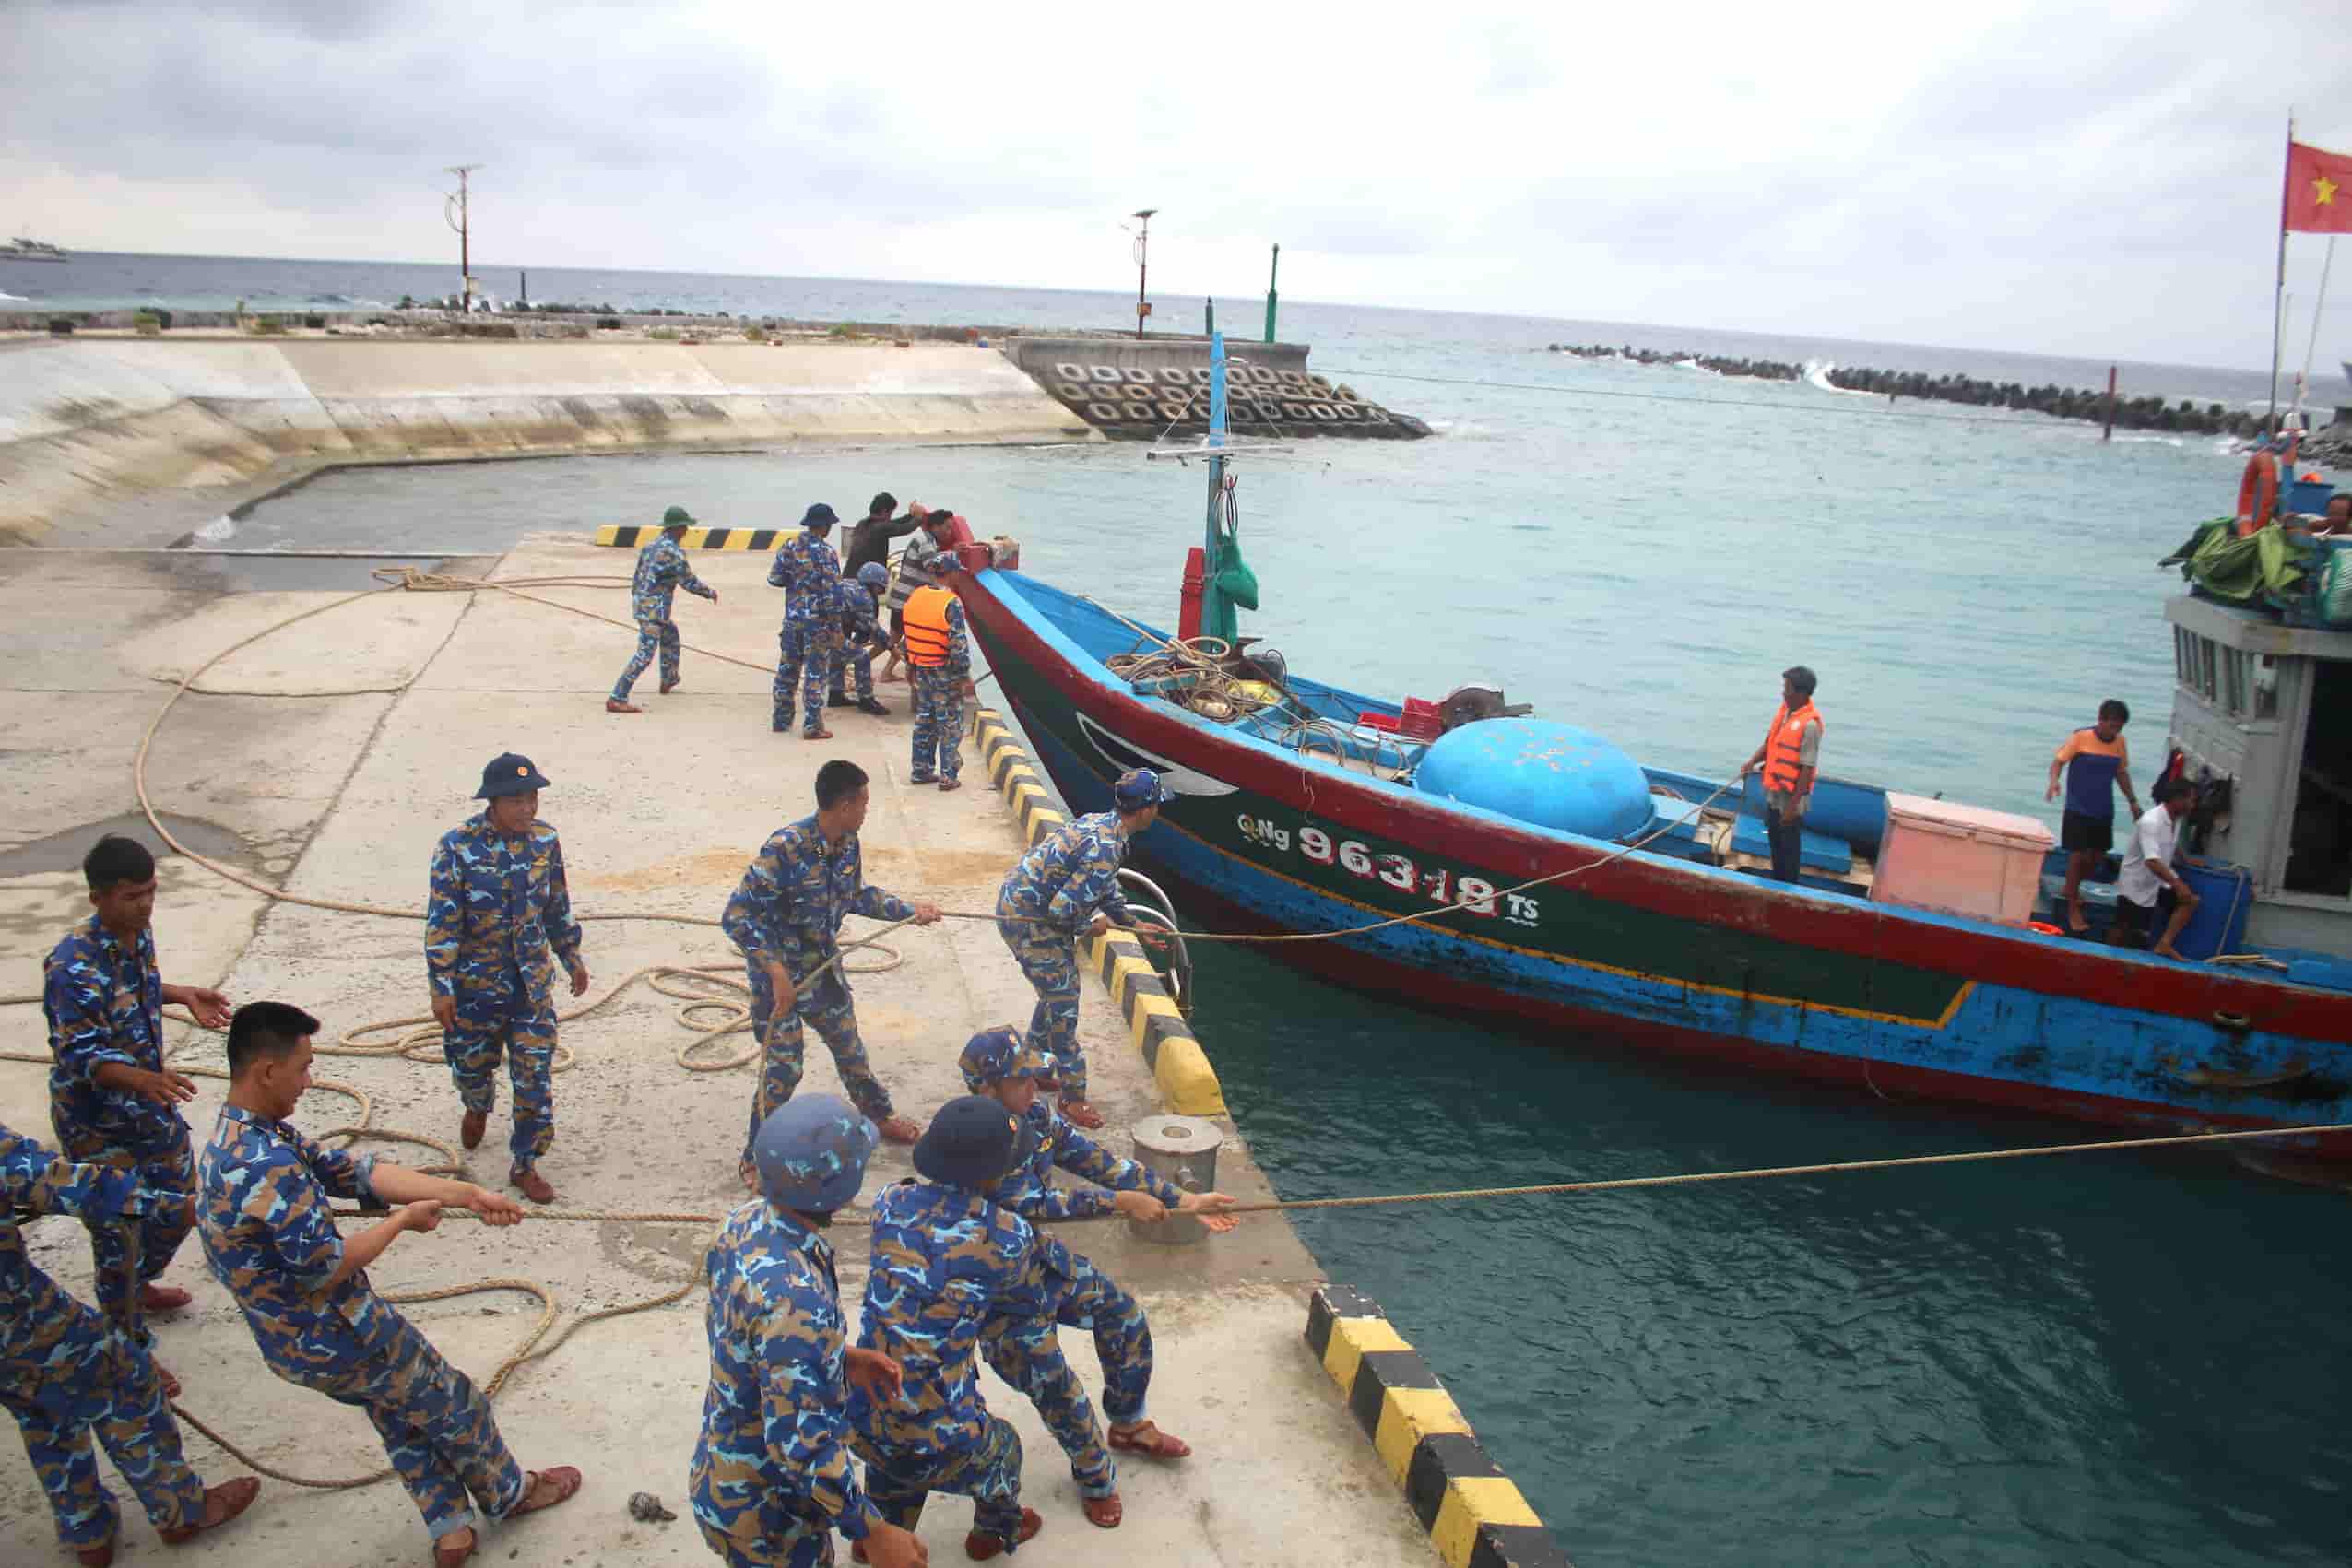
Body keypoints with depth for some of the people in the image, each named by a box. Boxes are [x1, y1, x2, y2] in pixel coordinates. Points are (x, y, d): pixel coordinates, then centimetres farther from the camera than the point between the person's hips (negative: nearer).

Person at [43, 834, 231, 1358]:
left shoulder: (138, 932, -3)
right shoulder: (74, 966, -29)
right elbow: (82, 1057, -30)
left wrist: (183, 995, 5)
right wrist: (144, 1080, -45)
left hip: (152, 1106, 8)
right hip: (99, 1124, -8)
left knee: (179, 1206, 23)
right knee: (120, 1231, 4)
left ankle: (135, 1286, 50)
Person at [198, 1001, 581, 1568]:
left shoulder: (239, 1136, -1)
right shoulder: (268, 1164, -33)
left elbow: (353, 1171, -2)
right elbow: (324, 1267, -29)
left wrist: (469, 1194, -6)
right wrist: (403, 1220, -13)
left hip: (293, 1343, 9)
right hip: (341, 1339, -9)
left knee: (405, 1419, 27)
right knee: (456, 1407, 16)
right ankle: (509, 1494, 38)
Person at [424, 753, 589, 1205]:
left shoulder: (545, 840, -5)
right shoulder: (457, 846, -16)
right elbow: (442, 921, -13)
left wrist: (572, 958, 15)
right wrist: (442, 986, -13)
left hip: (533, 981, 2)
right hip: (475, 981, -2)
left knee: (535, 1074, 2)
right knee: (471, 1063, 18)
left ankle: (525, 1164, 17)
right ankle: (478, 1107, 54)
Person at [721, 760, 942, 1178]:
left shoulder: (847, 844, -7)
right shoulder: (785, 848, -31)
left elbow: (857, 896, 13)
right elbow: (737, 916, -29)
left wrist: (909, 908, 7)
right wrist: (777, 971, -33)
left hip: (825, 966, 7)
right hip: (780, 976, -7)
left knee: (849, 1048, 22)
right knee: (782, 1069, -1)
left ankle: (880, 1115, 45)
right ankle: (756, 1158, 18)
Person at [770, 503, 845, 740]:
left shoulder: (789, 546, 2)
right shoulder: (826, 553, -14)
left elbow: (774, 578, 6)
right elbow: (832, 593, -15)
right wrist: (836, 628, -10)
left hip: (793, 618, 6)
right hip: (818, 622, -6)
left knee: (787, 670, 15)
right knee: (815, 674, 0)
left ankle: (781, 719, 24)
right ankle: (812, 727, 2)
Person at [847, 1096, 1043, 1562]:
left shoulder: (890, 1204, -3)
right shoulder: (1009, 1236, -14)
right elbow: (1027, 1302, 6)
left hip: (863, 1414, 3)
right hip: (939, 1432, -3)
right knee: (1000, 1448, 32)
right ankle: (996, 1532, 57)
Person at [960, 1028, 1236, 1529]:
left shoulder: (1034, 1115, -7)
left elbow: (1099, 1162, -5)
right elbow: (1034, 1204, -35)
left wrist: (1184, 1201, -9)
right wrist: (1121, 1202, -34)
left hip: (1040, 1258, 8)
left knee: (1125, 1315, 12)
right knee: (1054, 1386, -7)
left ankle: (1129, 1426, 35)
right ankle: (1095, 1479, 21)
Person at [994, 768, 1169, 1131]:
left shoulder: (1101, 823, 4)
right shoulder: (1106, 851, -28)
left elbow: (1107, 889, 20)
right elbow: (1062, 909, -28)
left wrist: (1134, 924, 26)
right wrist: (1090, 927, -9)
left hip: (1018, 900, 10)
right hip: (1027, 919, -10)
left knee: (1058, 991, 22)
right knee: (1063, 1002, -2)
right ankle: (1073, 1097, 8)